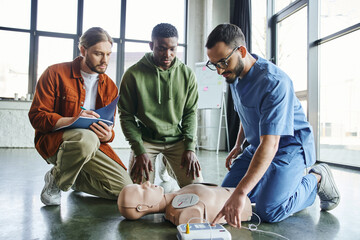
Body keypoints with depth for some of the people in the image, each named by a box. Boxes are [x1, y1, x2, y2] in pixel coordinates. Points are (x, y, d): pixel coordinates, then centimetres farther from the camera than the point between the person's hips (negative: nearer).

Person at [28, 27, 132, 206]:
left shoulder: (110, 86, 9)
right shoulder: (55, 73, -4)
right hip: (53, 140, -4)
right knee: (86, 138, -41)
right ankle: (56, 180, -8)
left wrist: (108, 135, -16)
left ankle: (75, 179, 18)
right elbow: (36, 116, -9)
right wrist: (71, 121, -28)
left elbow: (110, 129, 10)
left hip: (94, 143, 5)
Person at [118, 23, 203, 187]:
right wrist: (139, 150, -12)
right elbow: (126, 116, -5)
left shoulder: (187, 74, -2)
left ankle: (167, 168, 21)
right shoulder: (133, 74, -9)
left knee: (196, 185, -6)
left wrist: (190, 147, -7)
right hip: (145, 138, -1)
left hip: (177, 138, 2)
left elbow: (191, 112, 3)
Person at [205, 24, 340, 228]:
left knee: (269, 211, -21)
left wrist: (241, 193, -43)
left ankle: (317, 179, 6)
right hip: (257, 146, 8)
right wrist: (238, 145, 13)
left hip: (290, 145, -8)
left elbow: (270, 144, -38)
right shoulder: (234, 74, -3)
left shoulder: (274, 82, -31)